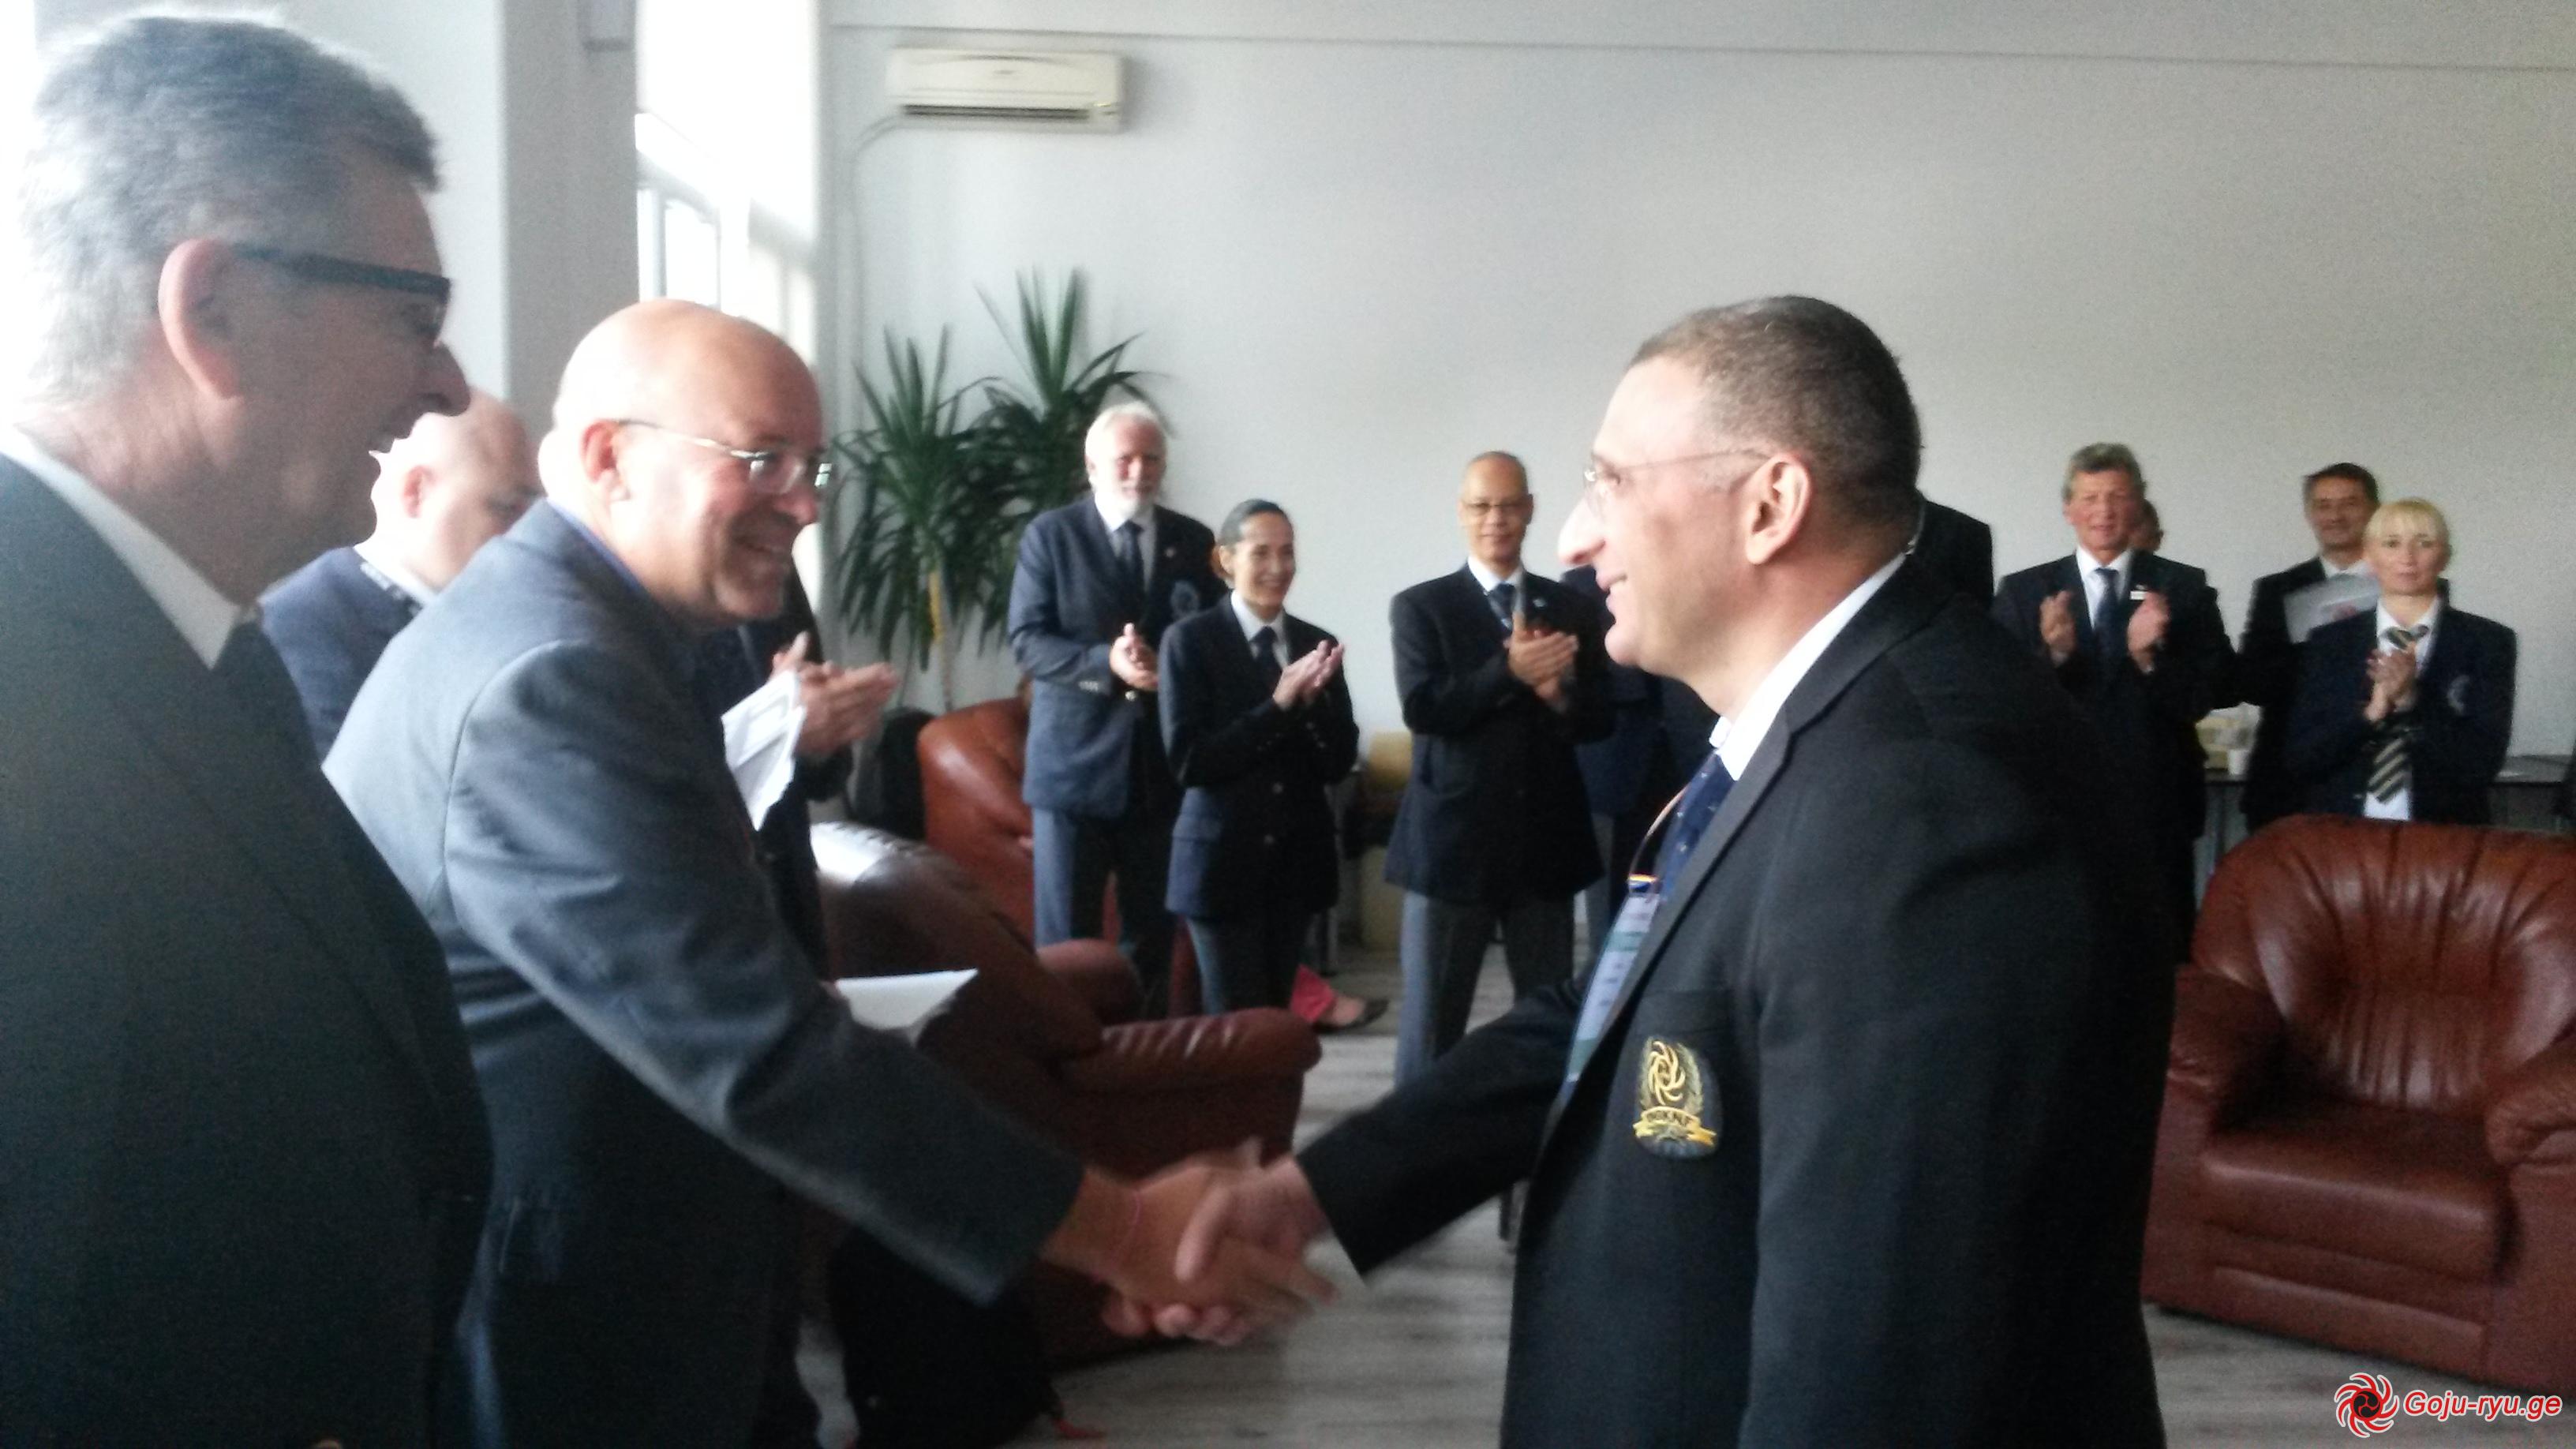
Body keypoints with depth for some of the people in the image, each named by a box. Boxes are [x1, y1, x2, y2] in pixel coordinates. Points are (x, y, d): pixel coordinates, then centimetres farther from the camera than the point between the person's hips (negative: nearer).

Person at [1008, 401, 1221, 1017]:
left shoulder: (1194, 542, 7)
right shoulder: (1050, 534, -1)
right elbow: (1027, 641, -8)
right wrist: (1105, 663, -23)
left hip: (1164, 764, 3)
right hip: (1075, 762, -3)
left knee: (1152, 932, 13)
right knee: (1066, 936, 3)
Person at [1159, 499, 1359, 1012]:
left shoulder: (1318, 644, 5)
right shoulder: (1190, 639, -7)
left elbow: (1339, 763, 4)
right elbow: (1188, 761, -14)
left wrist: (1313, 700, -15)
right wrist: (1280, 704, -20)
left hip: (1299, 857, 4)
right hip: (1223, 858, -4)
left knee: (1276, 1013, 13)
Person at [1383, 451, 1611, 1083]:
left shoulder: (1572, 610, 8)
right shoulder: (1421, 606, -1)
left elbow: (1600, 719, 5)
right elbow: (1422, 709, -13)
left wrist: (1559, 692, -16)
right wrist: (1510, 669, -23)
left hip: (1547, 839, 3)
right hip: (1452, 838, -3)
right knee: (1432, 1018, 5)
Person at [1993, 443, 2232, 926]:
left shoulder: (2184, 587, 3)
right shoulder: (2023, 591, 2)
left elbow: (2208, 695, -2)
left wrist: (2148, 654, -20)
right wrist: (2054, 653, -21)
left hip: (2158, 807, 0)